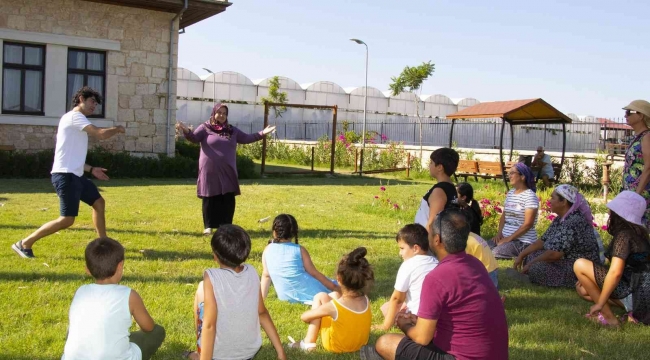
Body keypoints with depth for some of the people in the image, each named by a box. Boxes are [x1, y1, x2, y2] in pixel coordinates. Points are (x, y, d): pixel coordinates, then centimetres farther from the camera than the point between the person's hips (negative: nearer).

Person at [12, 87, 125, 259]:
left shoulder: (76, 122, 21)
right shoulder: (74, 116, -9)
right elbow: (101, 134, -19)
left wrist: (91, 169, 20)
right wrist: (116, 129, 0)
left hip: (75, 175, 11)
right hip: (65, 175, -11)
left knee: (99, 203, 16)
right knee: (67, 220, -11)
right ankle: (25, 243, -2)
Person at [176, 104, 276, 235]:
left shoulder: (232, 130, 15)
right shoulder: (205, 128, 2)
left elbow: (246, 138, 19)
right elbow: (194, 138, -9)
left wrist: (262, 133, 10)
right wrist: (186, 131, -31)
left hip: (227, 171, 4)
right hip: (210, 170, -4)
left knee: (228, 199, 3)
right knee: (210, 199, 1)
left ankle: (226, 226, 14)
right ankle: (209, 226, 10)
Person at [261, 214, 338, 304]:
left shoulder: (267, 250, 5)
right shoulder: (300, 250, -2)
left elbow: (266, 275, 9)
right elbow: (314, 273, -2)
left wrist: (261, 298, 19)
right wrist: (335, 288, 4)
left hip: (286, 297, 4)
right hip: (308, 292, -4)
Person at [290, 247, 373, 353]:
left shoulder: (333, 306, -29)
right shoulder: (366, 300, -16)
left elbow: (304, 317, -13)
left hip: (335, 345, -5)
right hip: (360, 344, 5)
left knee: (321, 297, 2)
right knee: (333, 296, 14)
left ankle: (308, 343, 8)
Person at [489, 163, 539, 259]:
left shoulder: (530, 196, -12)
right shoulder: (510, 193, 13)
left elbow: (528, 224, -17)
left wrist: (509, 238, -17)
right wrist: (499, 233, 0)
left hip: (523, 241, -7)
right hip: (505, 237, 7)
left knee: (493, 254, -28)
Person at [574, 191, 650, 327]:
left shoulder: (624, 235, -17)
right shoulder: (636, 232, 11)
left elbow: (615, 272, -26)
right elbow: (618, 265, 18)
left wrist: (600, 303, -19)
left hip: (632, 289, -10)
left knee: (580, 265, -13)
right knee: (582, 288, 18)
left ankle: (609, 318, -7)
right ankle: (635, 311, 7)